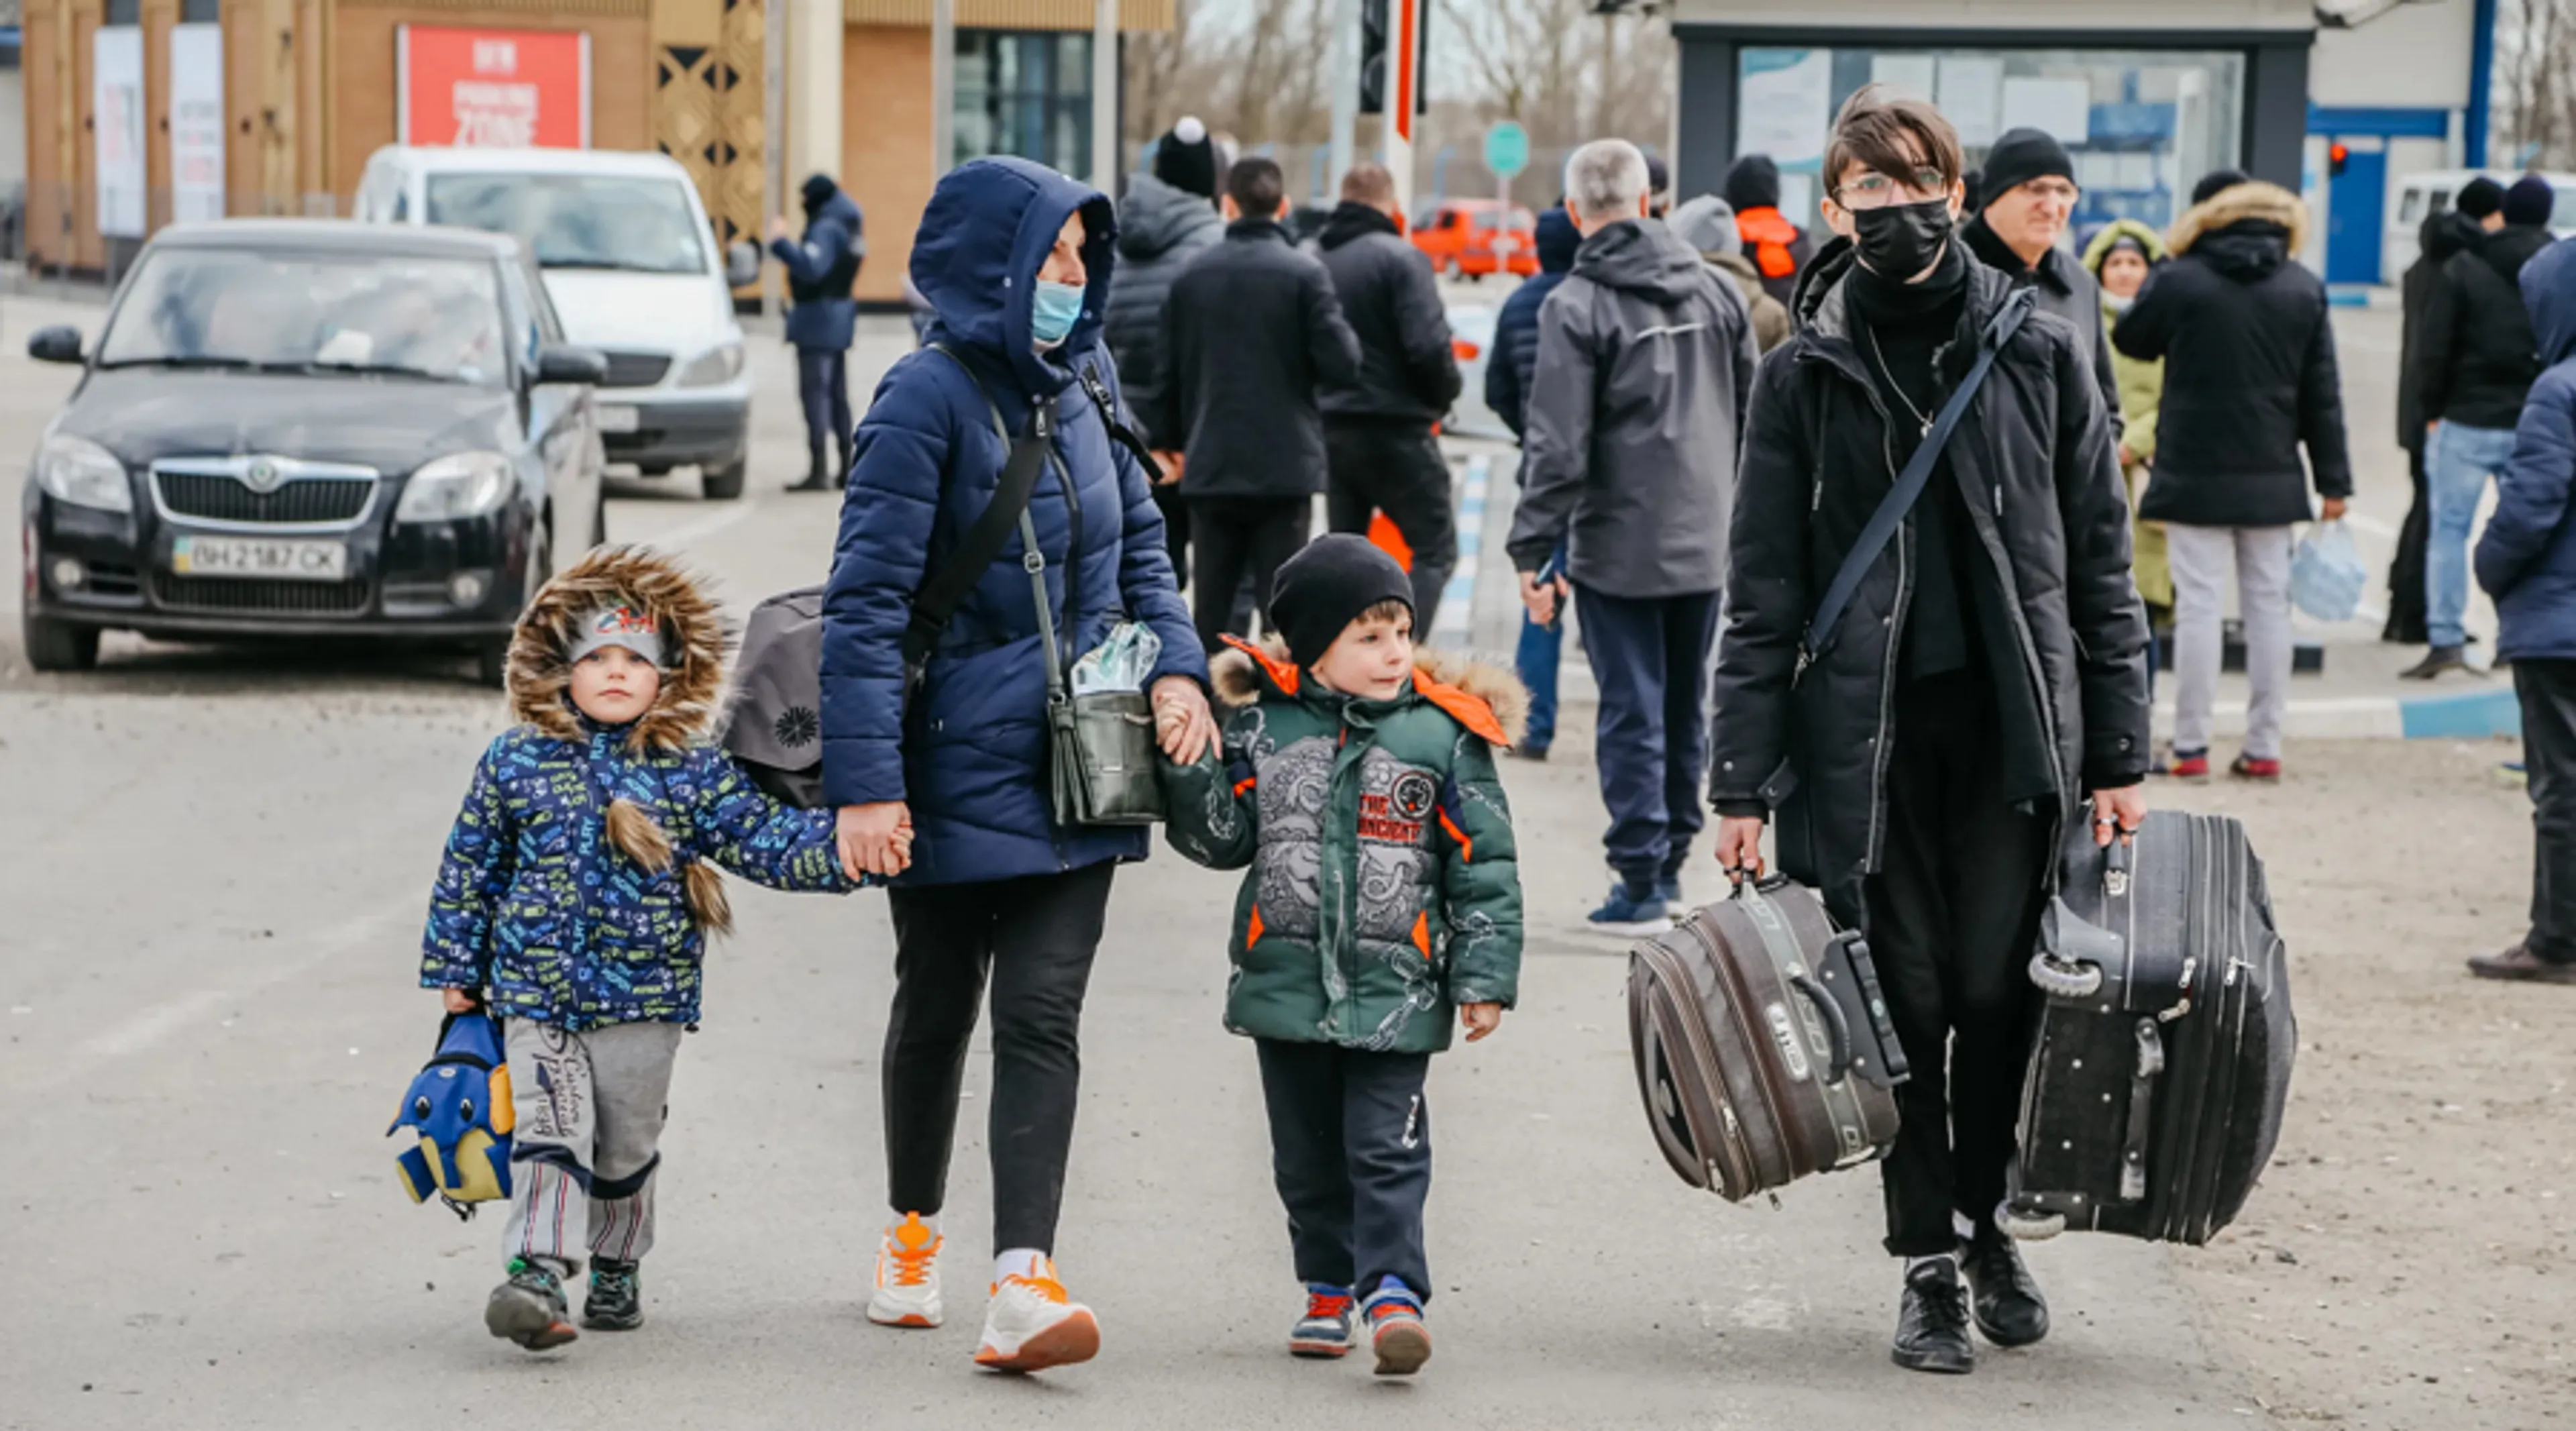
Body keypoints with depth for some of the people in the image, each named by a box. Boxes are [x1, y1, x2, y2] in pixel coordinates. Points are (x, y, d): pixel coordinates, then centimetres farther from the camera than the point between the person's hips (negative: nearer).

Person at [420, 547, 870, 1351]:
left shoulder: (693, 772, -1)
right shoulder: (515, 764, 1)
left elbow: (769, 843, -4)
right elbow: (469, 869, 8)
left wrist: (846, 845, -20)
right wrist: (457, 971, 10)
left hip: (644, 997, 1)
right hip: (535, 991, -1)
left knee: (627, 1145, 11)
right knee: (549, 1131, -11)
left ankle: (616, 1265, 30)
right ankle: (538, 1270, -17)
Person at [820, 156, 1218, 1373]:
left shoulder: (1085, 385, 6)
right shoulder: (929, 396, -13)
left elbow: (1139, 543, 18)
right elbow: (866, 599, -16)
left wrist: (1175, 667, -1)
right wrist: (865, 782, -21)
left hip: (1074, 770, 4)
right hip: (955, 771, -4)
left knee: (1042, 1016, -5)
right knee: (937, 1007, 13)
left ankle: (1023, 1284, -12)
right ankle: (913, 1233, 36)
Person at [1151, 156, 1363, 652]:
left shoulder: (1192, 276, 4)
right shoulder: (1305, 274, -8)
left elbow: (1170, 373, 8)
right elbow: (1342, 366, -13)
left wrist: (1169, 440, 22)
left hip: (1210, 468, 3)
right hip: (1285, 467, -3)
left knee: (1210, 611, 11)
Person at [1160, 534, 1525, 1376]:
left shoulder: (1441, 736, -3)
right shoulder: (1264, 725, 1)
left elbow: (1484, 865, 0)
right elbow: (1224, 838, 3)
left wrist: (1483, 978, -3)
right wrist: (1188, 768, -12)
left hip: (1394, 988, -3)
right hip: (1287, 981, 3)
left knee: (1387, 1147, -8)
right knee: (1306, 1150, 13)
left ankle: (1393, 1292, -9)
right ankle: (1328, 1289, 26)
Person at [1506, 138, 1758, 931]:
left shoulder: (1576, 305, -12)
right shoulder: (1713, 287, 6)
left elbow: (1558, 445, -16)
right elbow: (1754, 412, 11)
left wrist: (1533, 550, -11)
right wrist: (1740, 512, 21)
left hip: (1619, 546, -5)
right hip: (1705, 540, 5)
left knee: (1632, 712, 0)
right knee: (1686, 705, 15)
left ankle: (1640, 880, 0)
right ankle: (1670, 863, 25)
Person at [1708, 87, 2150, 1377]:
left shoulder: (2040, 355, 4)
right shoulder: (1806, 374, 4)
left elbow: (2099, 570, 7)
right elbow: (1762, 594, 4)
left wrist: (2118, 759, 3)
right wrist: (1743, 785, -2)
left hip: (2015, 731, 0)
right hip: (1863, 731, 0)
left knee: (1998, 993, 0)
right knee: (1906, 1002, 3)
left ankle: (1987, 1220, 23)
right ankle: (1927, 1262, 14)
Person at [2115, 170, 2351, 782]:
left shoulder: (2179, 281, -9)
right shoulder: (2304, 288, 4)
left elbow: (2129, 340, 8)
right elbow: (2323, 392, 5)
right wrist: (2333, 479, 8)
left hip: (2196, 473, -4)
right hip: (2271, 478, 4)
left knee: (2198, 604, -2)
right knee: (2268, 604, 9)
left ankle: (2190, 746, -1)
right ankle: (2264, 747, 11)